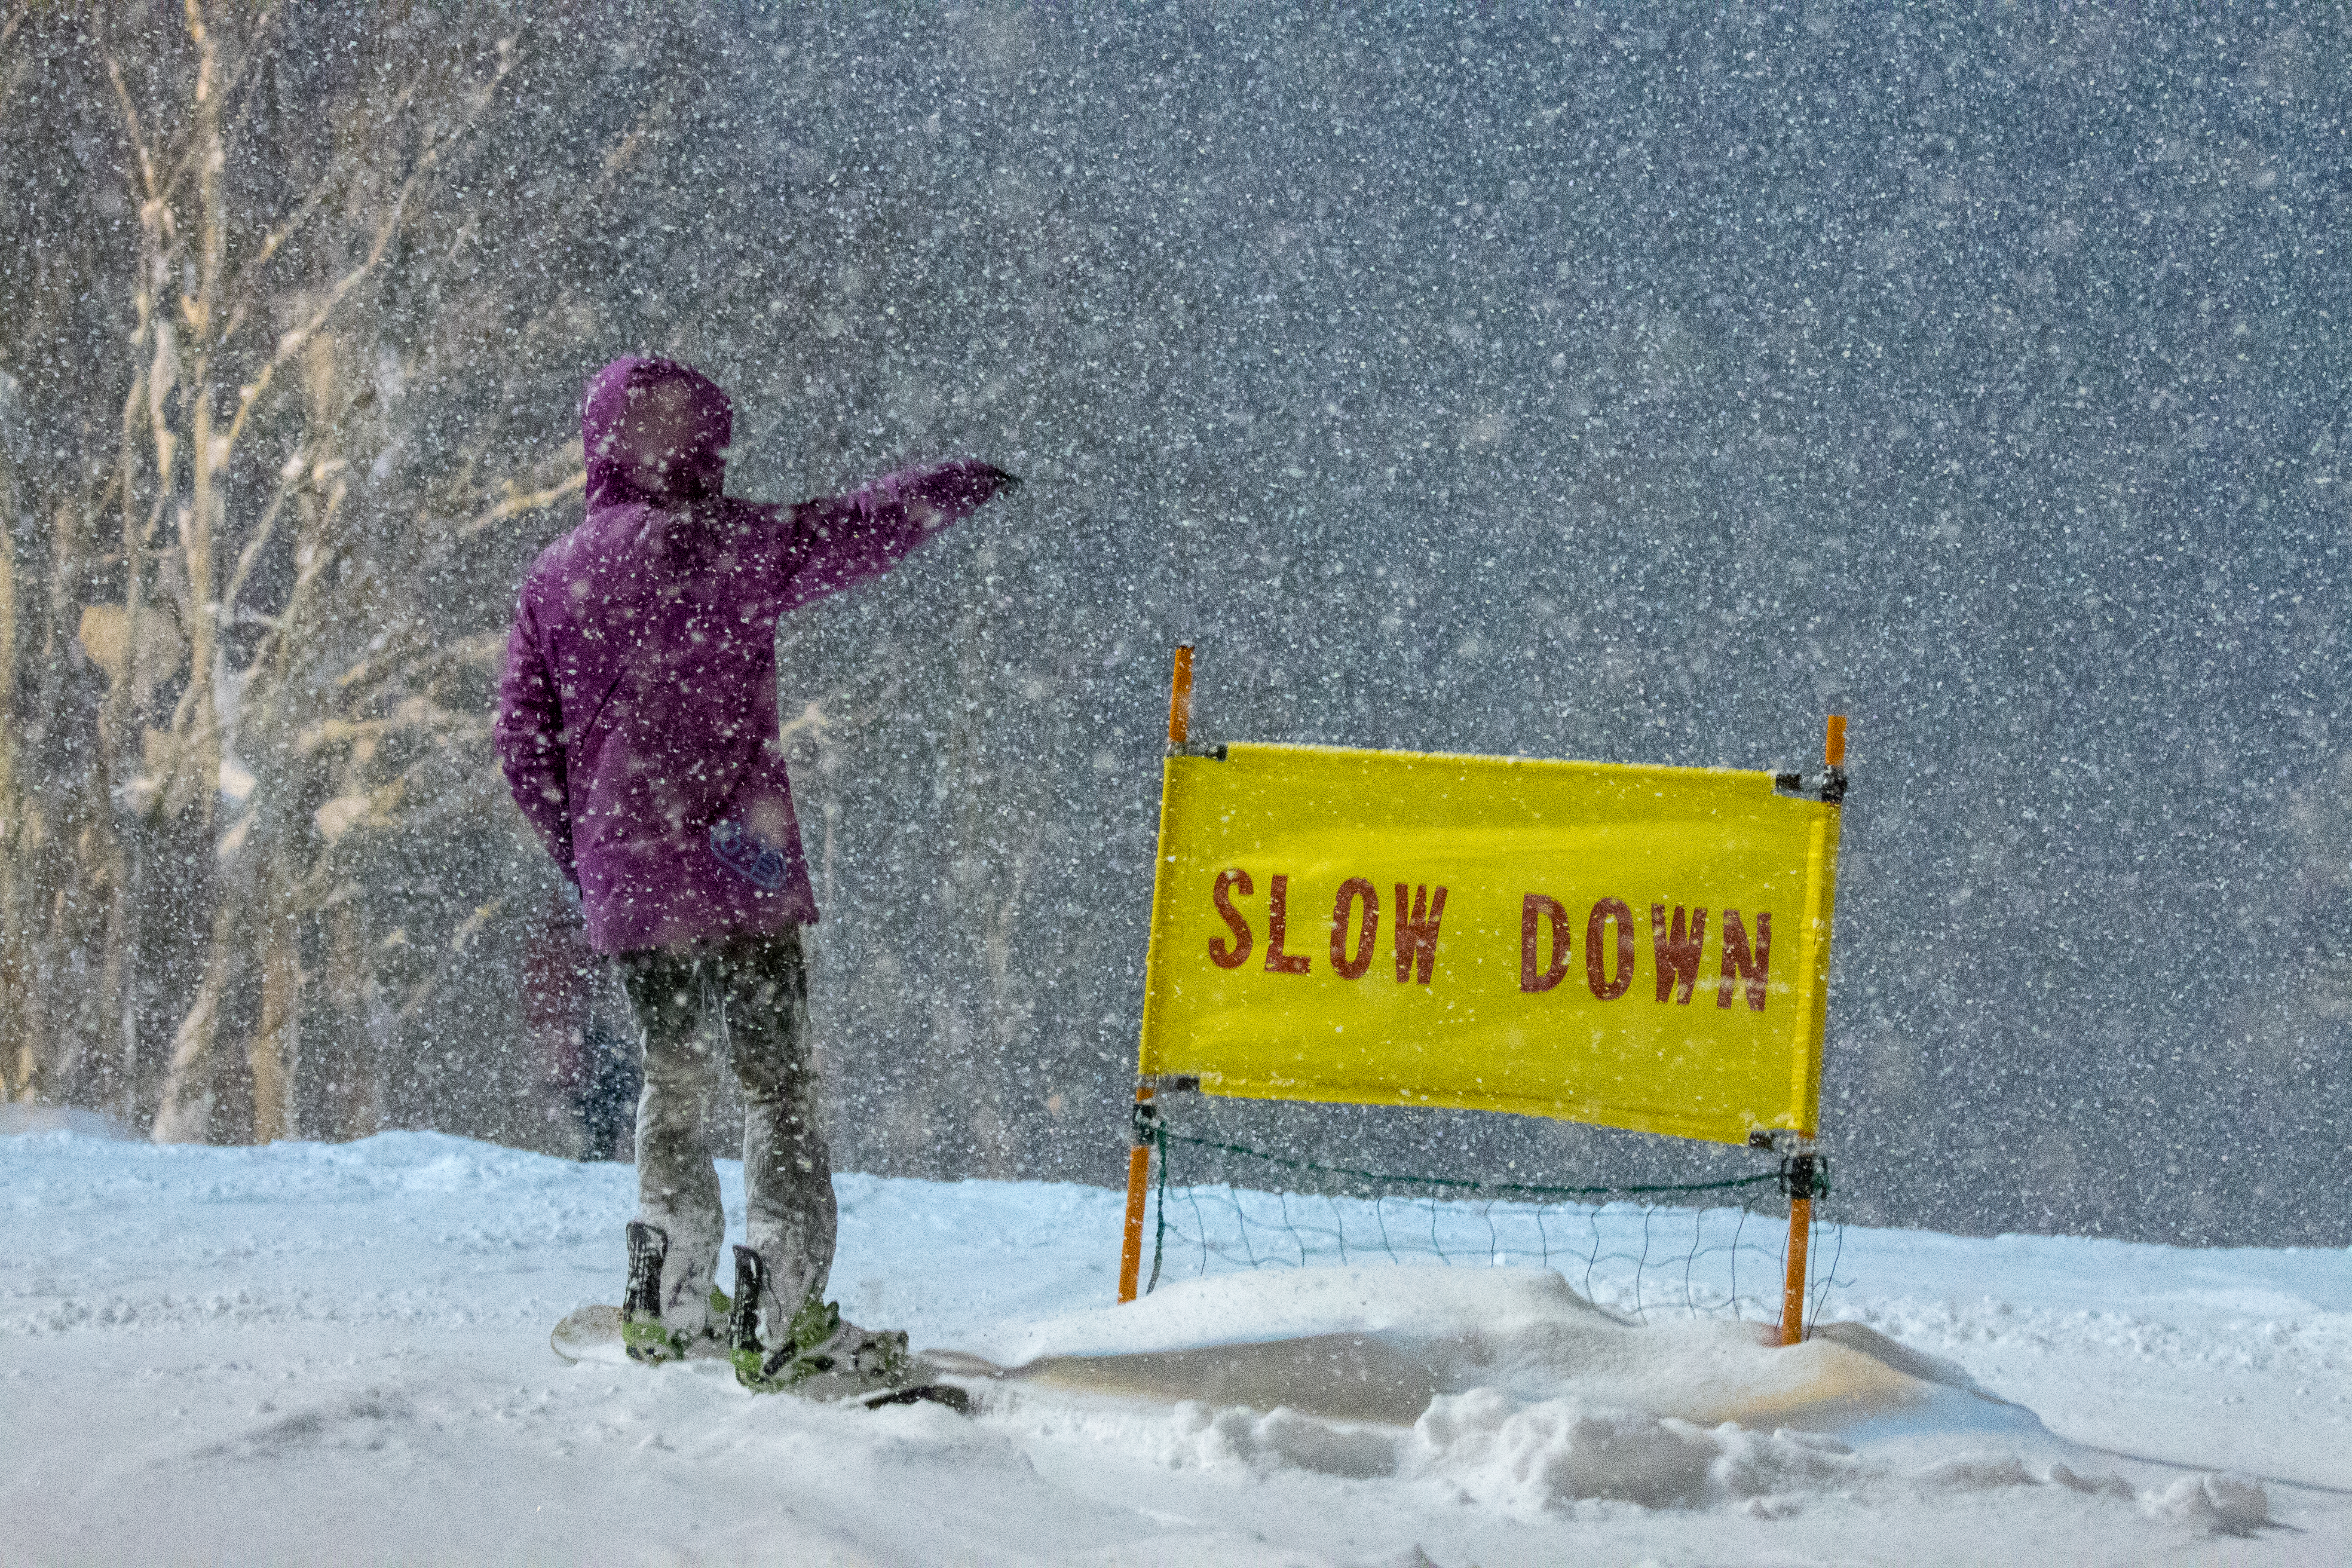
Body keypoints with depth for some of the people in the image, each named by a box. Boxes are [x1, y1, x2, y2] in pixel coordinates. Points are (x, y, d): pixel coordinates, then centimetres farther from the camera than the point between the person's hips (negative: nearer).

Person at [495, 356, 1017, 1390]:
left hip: (622, 886, 6)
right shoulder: (718, 547, -9)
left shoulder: (550, 581, 8)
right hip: (733, 868, -6)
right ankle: (780, 1318, -11)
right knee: (778, 1082, -3)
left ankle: (666, 1302, 26)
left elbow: (525, 751, 9)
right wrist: (961, 487, 14)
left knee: (673, 1074, 20)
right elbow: (854, 533, -4)